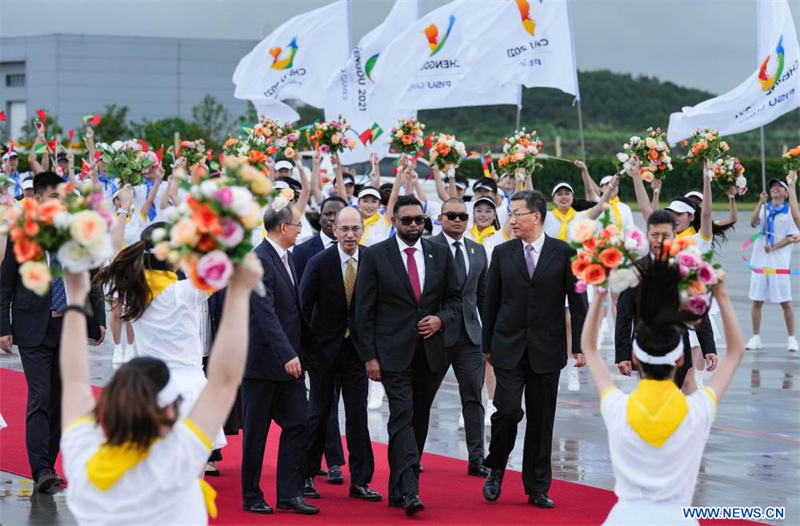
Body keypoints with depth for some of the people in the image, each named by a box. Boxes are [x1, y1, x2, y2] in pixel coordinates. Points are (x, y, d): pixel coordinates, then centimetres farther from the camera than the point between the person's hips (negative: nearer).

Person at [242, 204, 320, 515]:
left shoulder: (286, 258, 12)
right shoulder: (259, 261, -16)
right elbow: (265, 313, -24)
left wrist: (307, 349, 17)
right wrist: (287, 354, -30)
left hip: (289, 359, 8)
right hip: (263, 360, -8)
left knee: (299, 424, 2)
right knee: (256, 431, 3)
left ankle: (289, 493, 7)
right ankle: (252, 497, 13)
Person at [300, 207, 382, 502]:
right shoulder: (319, 263, -11)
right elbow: (303, 306, -6)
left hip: (357, 347, 2)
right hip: (325, 346, -2)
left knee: (358, 413, 1)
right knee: (318, 412, 7)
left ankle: (360, 480, 6)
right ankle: (306, 475, 18)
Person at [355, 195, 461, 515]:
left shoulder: (440, 254, 8)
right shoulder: (374, 256, -2)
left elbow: (455, 299, 13)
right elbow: (364, 310, -2)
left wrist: (441, 319, -9)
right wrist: (369, 356, -8)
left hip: (430, 352, 4)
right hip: (394, 352, -4)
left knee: (419, 420, 7)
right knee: (402, 416, -14)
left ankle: (397, 490, 17)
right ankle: (409, 492, -21)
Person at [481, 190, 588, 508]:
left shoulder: (564, 253, -1)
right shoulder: (502, 253, 4)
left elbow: (577, 302, 1)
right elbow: (491, 302, 9)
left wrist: (580, 346, -4)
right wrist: (487, 345, 8)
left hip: (547, 349, 0)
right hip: (508, 347, 0)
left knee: (542, 419, 5)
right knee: (508, 410, -13)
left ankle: (537, 488, 15)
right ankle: (496, 469, 11)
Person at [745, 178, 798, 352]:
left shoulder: (790, 212, 0)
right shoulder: (764, 208, 9)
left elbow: (791, 237, -4)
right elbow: (753, 223, -9)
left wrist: (773, 247, -16)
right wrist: (761, 203, -18)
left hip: (779, 263, -3)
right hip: (760, 261, 3)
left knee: (785, 302, -1)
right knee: (757, 302, 4)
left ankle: (792, 338, 7)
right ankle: (755, 338, 13)